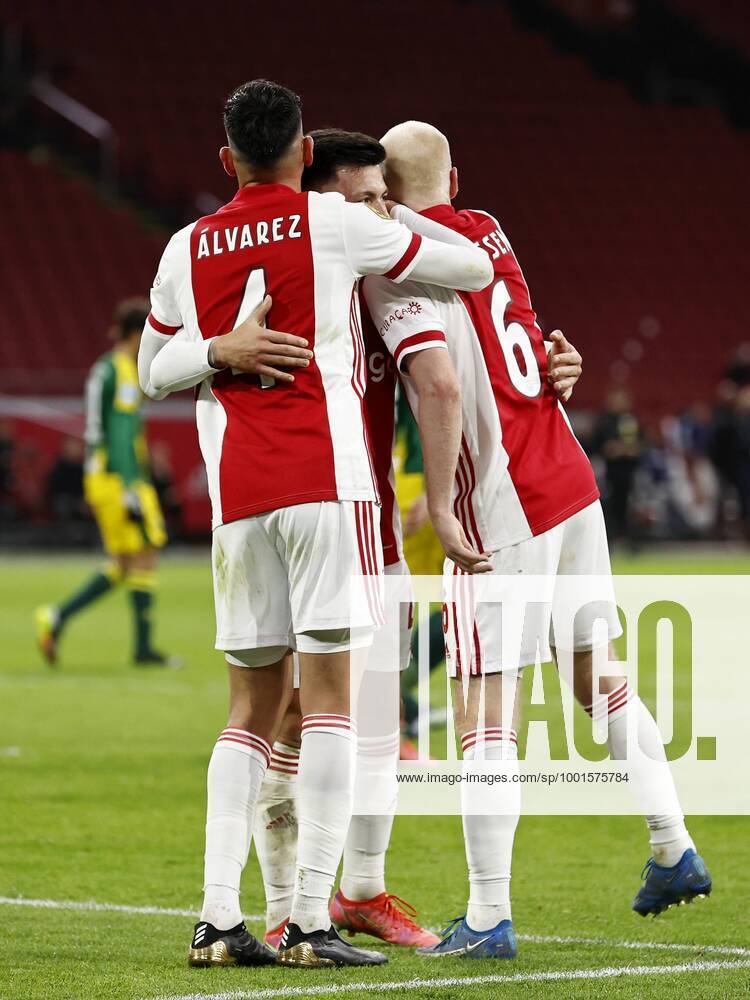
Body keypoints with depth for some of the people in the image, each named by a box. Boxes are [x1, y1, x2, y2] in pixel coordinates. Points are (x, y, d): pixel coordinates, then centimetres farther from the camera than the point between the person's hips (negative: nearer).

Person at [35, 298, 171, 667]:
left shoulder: (104, 369, 17)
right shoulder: (125, 373, -13)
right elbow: (121, 434, -20)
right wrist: (131, 493, -22)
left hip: (101, 478, 10)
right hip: (121, 480, -10)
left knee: (122, 566, 10)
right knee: (144, 557, -3)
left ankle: (58, 617, 0)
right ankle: (143, 647, -1)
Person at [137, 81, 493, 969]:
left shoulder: (187, 249, 12)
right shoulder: (334, 223, 0)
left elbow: (152, 372, 20)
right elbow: (474, 270, 6)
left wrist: (217, 351, 4)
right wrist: (406, 211, 24)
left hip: (237, 495, 4)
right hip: (325, 479, -4)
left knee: (253, 705, 10)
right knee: (328, 696, -4)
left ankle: (218, 916, 0)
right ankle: (310, 919, -10)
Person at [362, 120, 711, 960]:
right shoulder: (485, 230, 11)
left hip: (500, 506, -8)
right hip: (570, 481, 8)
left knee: (485, 714, -5)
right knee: (599, 676, 22)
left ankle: (489, 919, -5)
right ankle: (673, 851, 27)